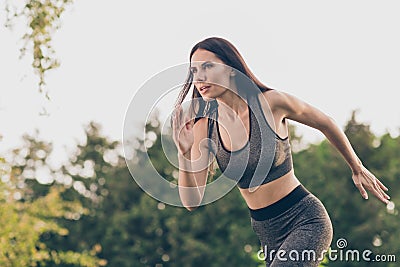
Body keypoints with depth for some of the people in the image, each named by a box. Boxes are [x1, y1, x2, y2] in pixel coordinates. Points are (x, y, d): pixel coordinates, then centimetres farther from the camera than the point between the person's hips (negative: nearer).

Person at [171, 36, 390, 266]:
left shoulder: (271, 103, -14)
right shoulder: (204, 127, -4)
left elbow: (325, 123, 5)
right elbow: (192, 202, -9)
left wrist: (357, 169, 18)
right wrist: (184, 152, -25)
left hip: (306, 221, -5)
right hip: (266, 232, 5)